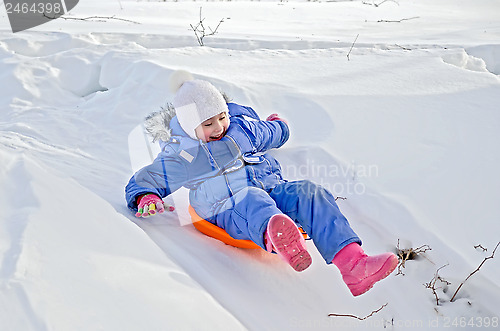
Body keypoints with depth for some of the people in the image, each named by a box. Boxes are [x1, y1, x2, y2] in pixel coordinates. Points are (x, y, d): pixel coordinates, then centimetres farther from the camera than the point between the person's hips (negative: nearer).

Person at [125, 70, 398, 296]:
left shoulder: (243, 128, 16)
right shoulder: (179, 156, 5)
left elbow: (274, 134, 38)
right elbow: (140, 181, 11)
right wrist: (145, 198, -10)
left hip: (273, 188, 5)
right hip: (230, 210, -5)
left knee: (310, 193, -25)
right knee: (250, 199, -41)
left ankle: (353, 263, -43)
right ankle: (275, 237, -79)